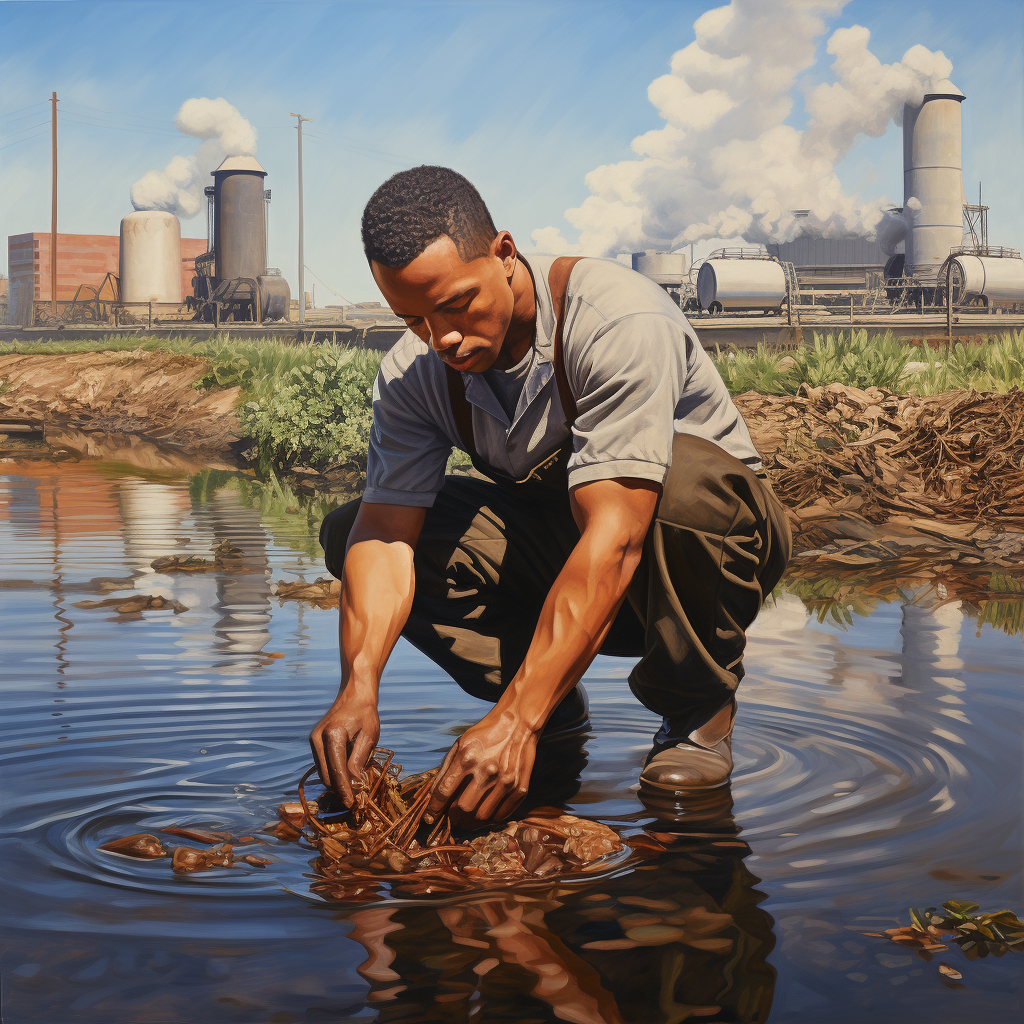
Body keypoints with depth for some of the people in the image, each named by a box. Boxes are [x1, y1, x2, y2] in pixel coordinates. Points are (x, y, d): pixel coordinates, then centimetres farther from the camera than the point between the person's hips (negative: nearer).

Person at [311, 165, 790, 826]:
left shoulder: (620, 321, -31)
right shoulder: (412, 375, -12)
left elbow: (615, 539, -40)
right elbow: (386, 533, -20)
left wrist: (516, 721, -47)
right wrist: (359, 688, -40)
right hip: (553, 539, 5)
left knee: (679, 476, -41)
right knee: (349, 533, -14)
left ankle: (701, 703, -13)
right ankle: (556, 705, -1)